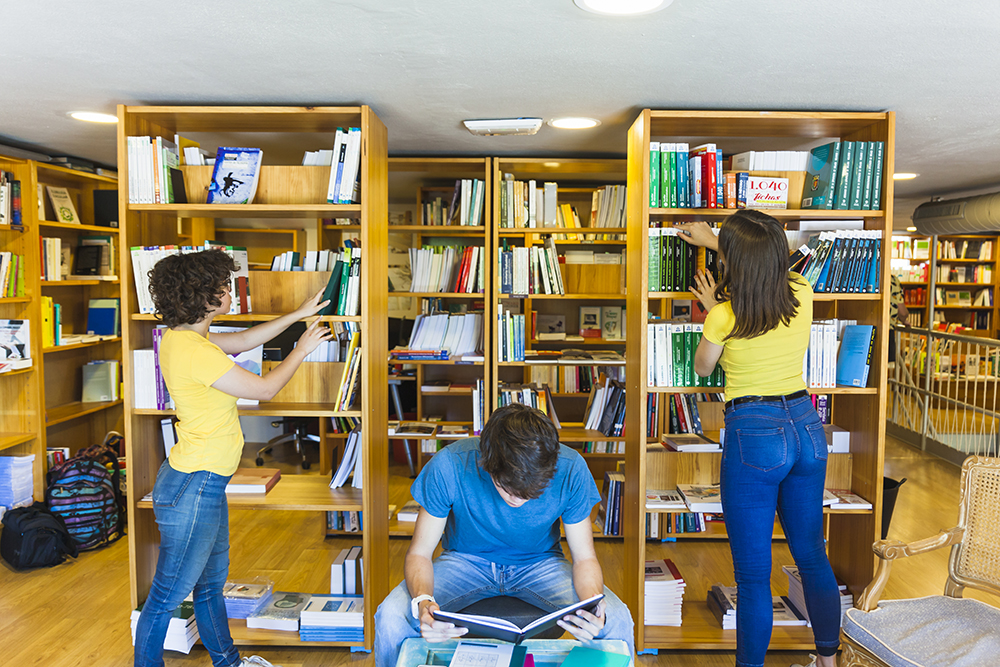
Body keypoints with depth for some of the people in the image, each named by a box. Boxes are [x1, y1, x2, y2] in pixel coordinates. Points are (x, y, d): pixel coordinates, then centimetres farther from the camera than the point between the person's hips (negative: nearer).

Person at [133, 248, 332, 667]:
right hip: (193, 487, -11)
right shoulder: (194, 351, -25)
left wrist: (298, 314, 16)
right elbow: (265, 388, -16)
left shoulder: (184, 336, 4)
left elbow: (244, 340, 18)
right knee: (167, 596, 7)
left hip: (207, 483, 11)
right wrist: (302, 350, -2)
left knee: (212, 581, 25)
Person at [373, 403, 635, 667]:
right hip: (465, 560, 0)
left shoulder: (570, 469, -26)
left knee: (617, 621, -25)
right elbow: (419, 553, -17)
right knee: (390, 618, -26)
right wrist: (422, 601, -39)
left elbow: (584, 558, -13)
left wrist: (592, 604, -36)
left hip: (541, 562, 1)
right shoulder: (448, 465, -29)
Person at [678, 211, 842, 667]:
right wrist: (714, 240, 32)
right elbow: (768, 267, 23)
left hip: (754, 433, -6)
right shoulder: (801, 293, -1)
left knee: (753, 574, 5)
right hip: (806, 425, 6)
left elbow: (701, 368, 5)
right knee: (812, 556, 22)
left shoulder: (725, 315, -15)